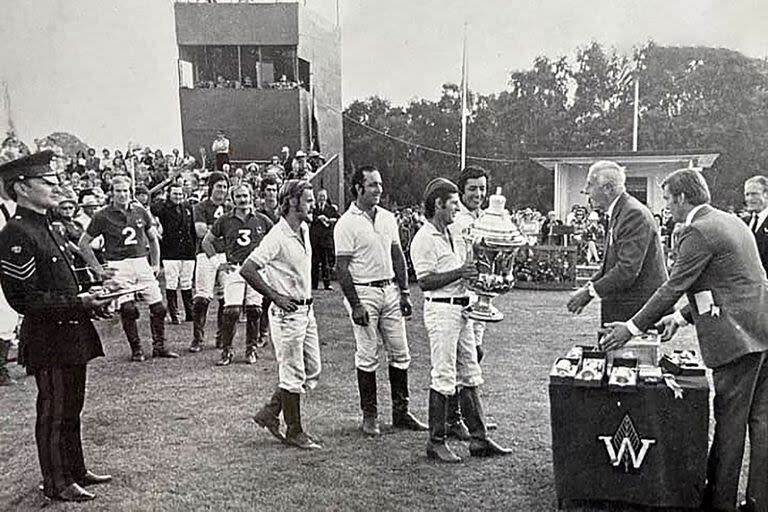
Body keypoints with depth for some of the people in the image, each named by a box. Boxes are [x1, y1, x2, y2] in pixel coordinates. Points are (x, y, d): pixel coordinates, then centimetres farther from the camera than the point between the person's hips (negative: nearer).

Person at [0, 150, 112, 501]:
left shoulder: (46, 228, 13)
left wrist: (87, 299, 6)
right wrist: (77, 304, -22)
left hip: (70, 335, 9)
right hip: (49, 340, -9)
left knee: (71, 408, 19)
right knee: (53, 412, 5)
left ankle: (75, 470, 33)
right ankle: (56, 483, 20)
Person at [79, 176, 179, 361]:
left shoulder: (140, 212, 7)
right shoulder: (103, 216, -3)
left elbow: (153, 239, 20)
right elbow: (83, 243, 2)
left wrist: (156, 263, 14)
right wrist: (97, 269, -1)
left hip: (142, 263, 4)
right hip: (119, 266, -3)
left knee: (158, 307, 1)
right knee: (128, 309, -11)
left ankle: (159, 347, 15)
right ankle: (136, 350, 5)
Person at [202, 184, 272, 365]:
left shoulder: (262, 220, 6)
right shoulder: (224, 220, 4)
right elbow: (206, 242, 14)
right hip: (233, 269, -1)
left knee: (254, 311, 3)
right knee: (231, 311, -9)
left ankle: (251, 349, 16)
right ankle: (226, 350, 2)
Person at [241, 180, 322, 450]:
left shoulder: (304, 230, 9)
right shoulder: (278, 236, -18)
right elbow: (247, 269, -22)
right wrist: (276, 297, -17)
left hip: (307, 309, 9)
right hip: (288, 312, -9)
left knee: (312, 371, 14)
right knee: (294, 375, 1)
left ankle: (270, 412, 27)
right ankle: (294, 432, 16)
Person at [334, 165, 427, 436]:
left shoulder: (388, 218, 10)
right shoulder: (346, 224, -9)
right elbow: (343, 268, -11)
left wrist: (404, 292, 8)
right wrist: (355, 305, -15)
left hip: (390, 290, 6)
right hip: (364, 292, -6)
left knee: (400, 353, 8)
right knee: (367, 356, 1)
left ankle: (401, 411, 19)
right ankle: (369, 414, 13)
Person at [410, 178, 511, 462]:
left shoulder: (450, 234, 16)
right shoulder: (424, 239, -12)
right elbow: (425, 281, -18)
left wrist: (475, 271, 9)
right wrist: (459, 273, -18)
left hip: (462, 308, 9)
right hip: (441, 309, -9)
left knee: (469, 375, 12)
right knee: (443, 377, -4)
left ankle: (479, 438, 21)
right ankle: (436, 442, 8)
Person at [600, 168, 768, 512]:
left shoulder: (698, 231, -13)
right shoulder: (732, 222, 18)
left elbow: (673, 287, -14)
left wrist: (633, 328, -8)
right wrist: (682, 316, 18)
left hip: (738, 336, -10)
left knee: (729, 421, 1)